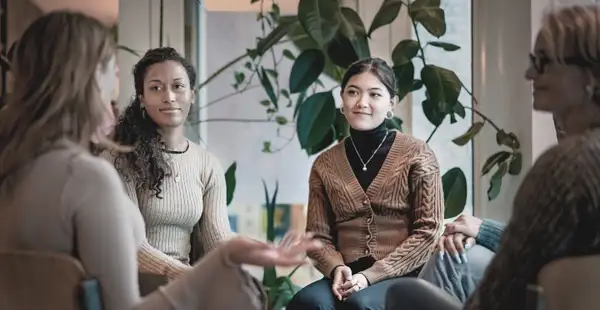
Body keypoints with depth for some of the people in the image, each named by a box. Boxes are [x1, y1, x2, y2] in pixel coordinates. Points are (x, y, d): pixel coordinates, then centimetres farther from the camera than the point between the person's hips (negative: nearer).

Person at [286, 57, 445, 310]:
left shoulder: (416, 155, 3)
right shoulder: (325, 164, 13)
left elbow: (428, 231, -2)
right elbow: (318, 236, 12)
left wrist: (370, 275, -13)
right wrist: (337, 268, -12)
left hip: (403, 276, -3)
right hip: (348, 278, 3)